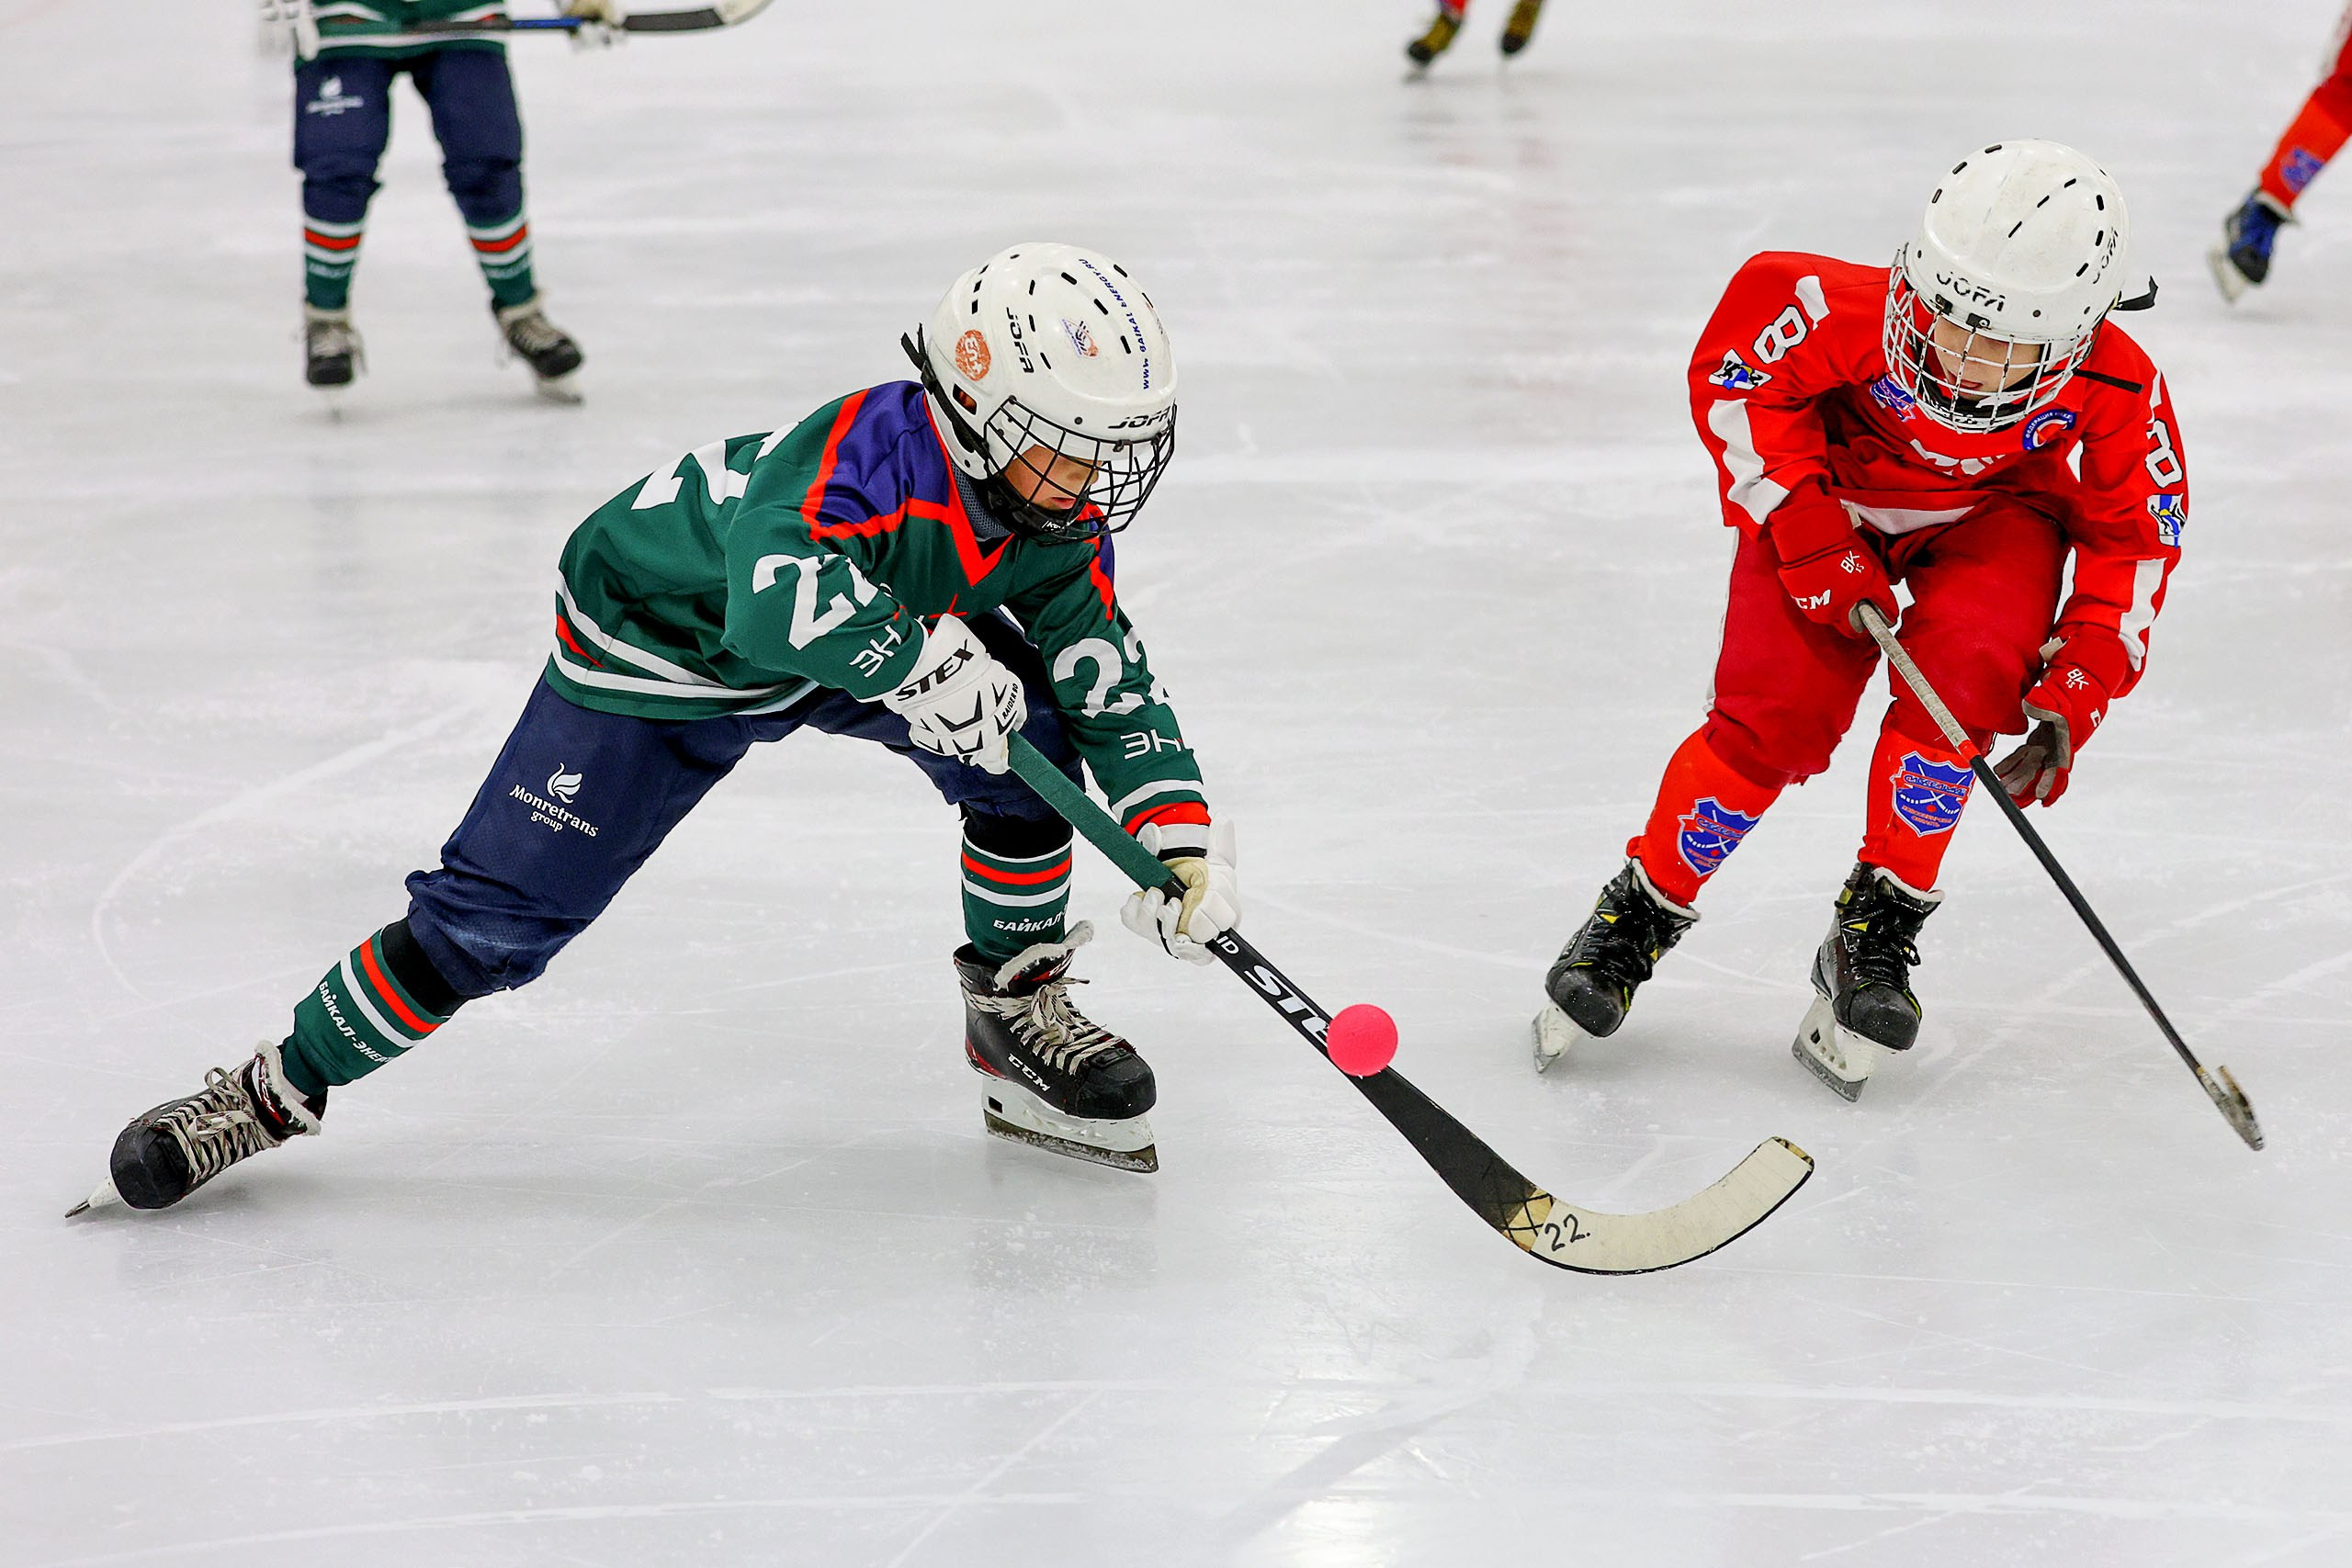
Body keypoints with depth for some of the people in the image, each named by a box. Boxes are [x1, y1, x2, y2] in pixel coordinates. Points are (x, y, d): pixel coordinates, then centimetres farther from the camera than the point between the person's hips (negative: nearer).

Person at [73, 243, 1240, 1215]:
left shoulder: (1054, 524, -16)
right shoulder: (864, 450, -38)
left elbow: (1114, 681, -11)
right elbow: (778, 596, -55)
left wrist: (1181, 832, -23)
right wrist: (918, 661, -52)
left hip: (855, 640, 6)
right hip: (659, 648, -6)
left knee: (1026, 734, -16)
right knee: (498, 912, -11)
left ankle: (1016, 1011, 4)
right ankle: (280, 1087, 7)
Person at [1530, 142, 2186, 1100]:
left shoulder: (2119, 400, -31)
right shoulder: (1851, 315, -38)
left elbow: (2133, 536, -15)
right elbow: (1734, 365, -21)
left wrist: (2074, 697, -23)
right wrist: (1808, 534, -23)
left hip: (1994, 514, 1)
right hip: (1832, 492, -1)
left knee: (1964, 670, -26)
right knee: (1774, 720, -14)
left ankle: (1878, 929, -8)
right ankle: (1640, 913, 7)